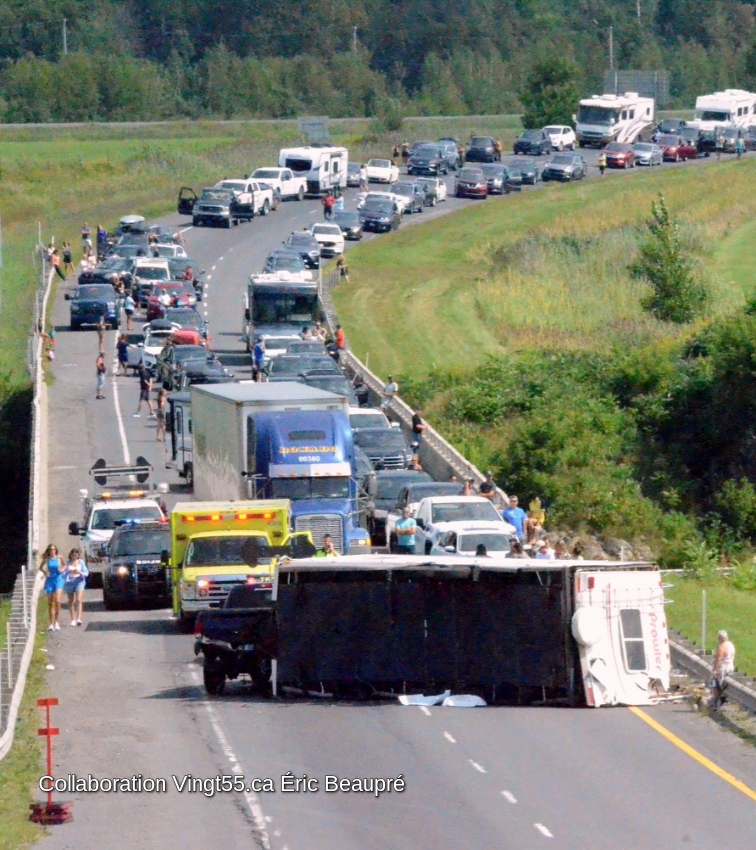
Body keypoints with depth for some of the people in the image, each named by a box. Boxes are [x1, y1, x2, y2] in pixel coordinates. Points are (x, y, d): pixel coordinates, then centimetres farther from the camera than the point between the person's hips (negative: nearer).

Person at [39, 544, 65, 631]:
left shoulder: (59, 558, -1)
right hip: (49, 580, 1)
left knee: (57, 601, -16)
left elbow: (64, 565, 14)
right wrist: (45, 572, -6)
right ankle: (51, 623, 10)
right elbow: (40, 568, 14)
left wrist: (62, 569, -7)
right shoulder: (46, 559, 0)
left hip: (58, 580, -1)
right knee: (50, 603, 3)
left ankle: (56, 621, -1)